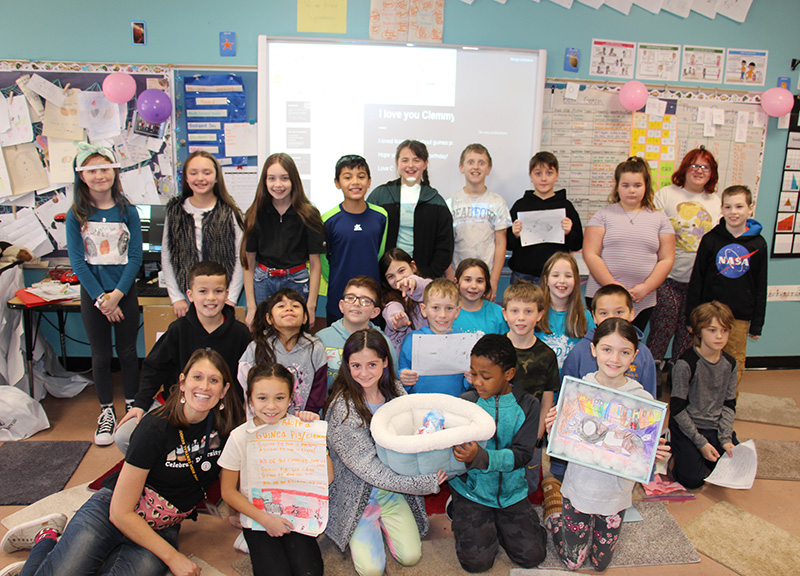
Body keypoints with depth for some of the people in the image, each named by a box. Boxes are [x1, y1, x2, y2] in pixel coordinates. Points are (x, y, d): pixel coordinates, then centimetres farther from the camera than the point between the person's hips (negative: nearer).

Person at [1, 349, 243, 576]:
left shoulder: (225, 423, -9)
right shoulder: (156, 428, -21)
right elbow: (120, 512, -19)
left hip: (161, 531, 3)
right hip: (111, 513, -3)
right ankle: (47, 537, 15)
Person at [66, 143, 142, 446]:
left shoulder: (127, 211, -2)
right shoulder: (76, 215, -2)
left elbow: (135, 257, -4)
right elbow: (76, 261, -5)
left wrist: (117, 294, -13)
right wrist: (101, 298, -11)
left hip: (125, 291, 0)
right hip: (92, 293, 0)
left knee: (127, 352, 8)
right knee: (100, 355, 9)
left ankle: (132, 407, 25)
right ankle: (106, 412, 24)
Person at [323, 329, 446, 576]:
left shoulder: (395, 391, -4)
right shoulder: (342, 407, -21)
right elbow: (366, 466, -23)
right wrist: (424, 484, -27)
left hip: (393, 491, 4)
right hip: (356, 494, -4)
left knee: (411, 556, -6)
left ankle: (382, 521, 21)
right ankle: (364, 531, 18)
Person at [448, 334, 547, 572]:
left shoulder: (526, 405, -7)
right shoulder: (465, 403, -7)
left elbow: (522, 453, -14)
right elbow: (452, 448, -6)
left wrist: (481, 458, -31)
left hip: (511, 491, 1)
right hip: (471, 489, -1)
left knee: (532, 555, -3)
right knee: (477, 561, -9)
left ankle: (496, 523, 22)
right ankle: (459, 511, 18)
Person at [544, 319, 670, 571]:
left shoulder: (642, 399, -13)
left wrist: (654, 454, -24)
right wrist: (553, 431, -24)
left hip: (614, 493, 1)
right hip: (578, 487, -1)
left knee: (600, 563, 17)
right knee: (572, 562, 11)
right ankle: (555, 518, 38)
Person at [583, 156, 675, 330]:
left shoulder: (660, 218, 11)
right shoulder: (603, 215, 5)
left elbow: (667, 259, 7)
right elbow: (590, 255, -4)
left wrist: (646, 288, -7)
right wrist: (613, 287, -13)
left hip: (642, 302, 2)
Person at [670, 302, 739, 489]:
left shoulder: (729, 363, 0)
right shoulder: (686, 364, -19)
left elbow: (729, 405, 7)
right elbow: (677, 409, -15)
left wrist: (726, 439, -5)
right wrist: (701, 443, -14)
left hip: (716, 427, 6)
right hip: (686, 426, -6)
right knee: (693, 479, -17)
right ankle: (675, 446, 12)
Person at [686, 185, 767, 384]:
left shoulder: (758, 244, 1)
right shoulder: (711, 239, -2)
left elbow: (760, 286, 7)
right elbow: (696, 280, 2)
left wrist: (757, 323, 7)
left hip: (740, 316, 1)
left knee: (735, 364, 8)